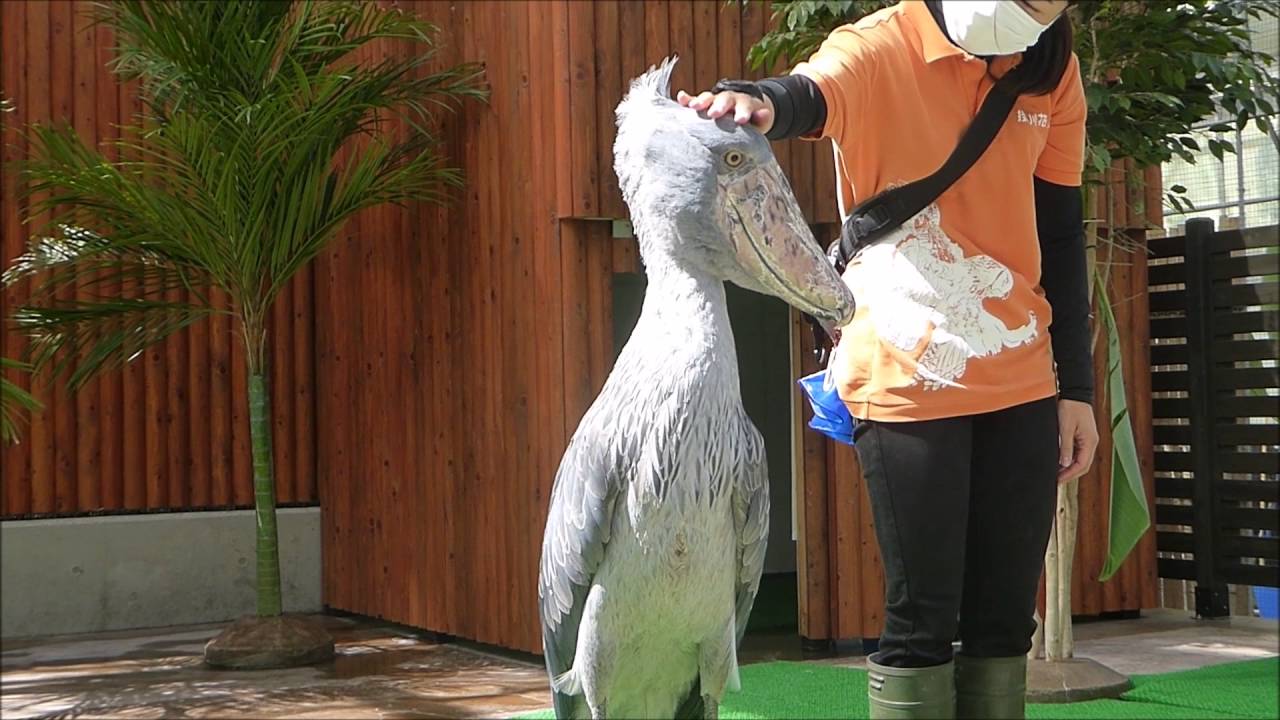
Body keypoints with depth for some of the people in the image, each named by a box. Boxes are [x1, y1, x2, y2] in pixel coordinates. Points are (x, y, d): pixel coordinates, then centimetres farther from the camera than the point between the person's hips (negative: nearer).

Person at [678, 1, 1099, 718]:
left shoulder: (1052, 70, 5)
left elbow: (1060, 233, 11)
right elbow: (808, 96, -33)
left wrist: (1077, 387, 9)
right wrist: (755, 103, -57)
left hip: (1022, 383, 5)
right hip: (907, 382, -5)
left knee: (1006, 617, 10)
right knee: (923, 617, -2)